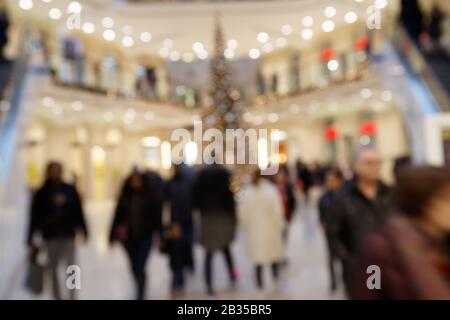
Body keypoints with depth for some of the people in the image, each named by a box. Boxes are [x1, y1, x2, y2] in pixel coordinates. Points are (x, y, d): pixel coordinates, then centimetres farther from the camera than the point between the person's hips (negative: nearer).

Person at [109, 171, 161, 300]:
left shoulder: (149, 198, -5)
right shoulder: (124, 199, 1)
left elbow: (156, 217, -4)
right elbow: (117, 217, 4)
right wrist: (112, 236, 5)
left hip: (145, 237, -3)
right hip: (128, 238, 3)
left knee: (140, 268, -7)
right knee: (135, 268, 15)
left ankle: (140, 295, 9)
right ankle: (141, 288, 42)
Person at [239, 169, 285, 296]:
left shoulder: (246, 193, -7)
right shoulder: (271, 191, -13)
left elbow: (243, 213, -3)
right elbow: (278, 211, -12)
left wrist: (246, 227, 11)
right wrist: (280, 226, 1)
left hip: (254, 230, 1)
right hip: (271, 228, 0)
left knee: (257, 256, 9)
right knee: (273, 251, 21)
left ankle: (260, 283, 14)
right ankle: (275, 275, 39)